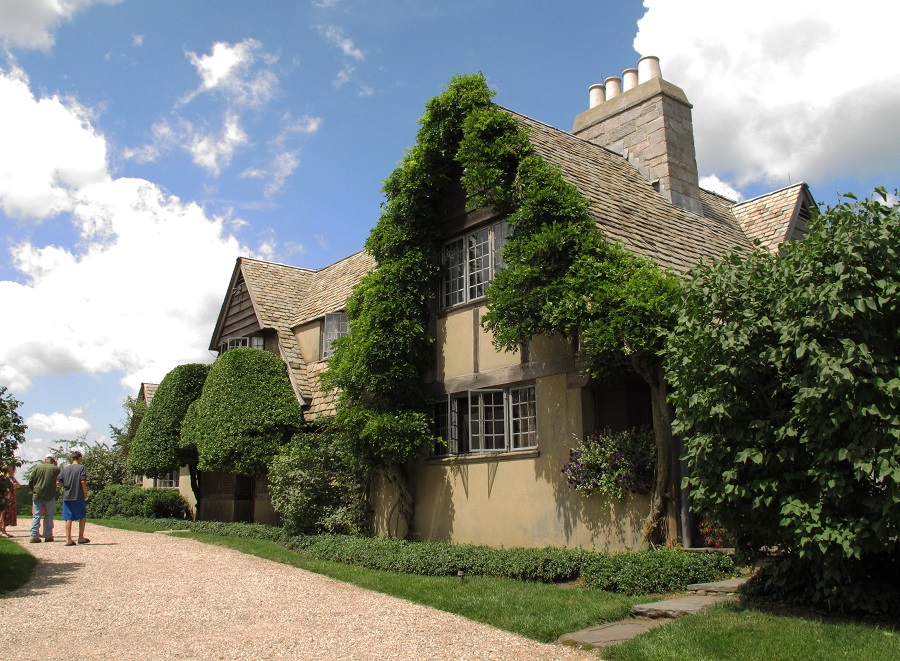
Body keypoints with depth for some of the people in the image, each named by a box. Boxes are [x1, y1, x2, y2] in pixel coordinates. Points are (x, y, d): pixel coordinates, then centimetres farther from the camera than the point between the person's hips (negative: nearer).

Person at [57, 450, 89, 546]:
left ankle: (68, 539, 4)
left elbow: (58, 481, 5)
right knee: (83, 517, 11)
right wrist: (85, 493, -3)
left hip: (67, 496, 4)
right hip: (78, 496, -4)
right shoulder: (81, 468, -6)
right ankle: (81, 538, 14)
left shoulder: (65, 468, 6)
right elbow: (83, 481, -13)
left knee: (68, 518, 5)